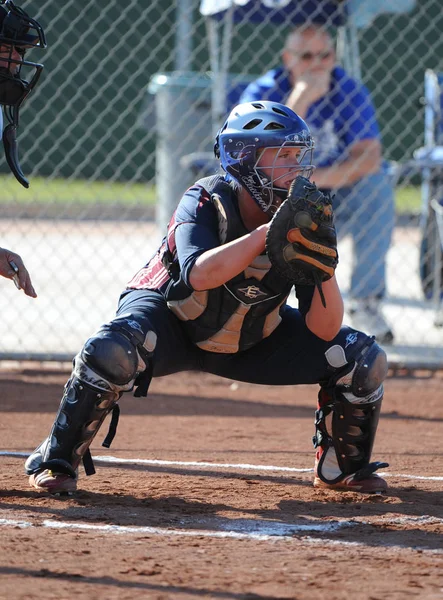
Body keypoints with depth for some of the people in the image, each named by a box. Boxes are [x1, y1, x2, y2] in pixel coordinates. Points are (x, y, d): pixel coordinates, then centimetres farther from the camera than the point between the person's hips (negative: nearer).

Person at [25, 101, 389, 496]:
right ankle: (57, 461, -15)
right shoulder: (206, 203, -25)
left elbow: (323, 330, -19)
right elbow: (199, 275, -46)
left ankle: (342, 467, 17)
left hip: (251, 338, 4)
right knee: (111, 352, -36)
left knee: (363, 360, -8)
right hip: (170, 322, -4)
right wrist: (267, 232, -45)